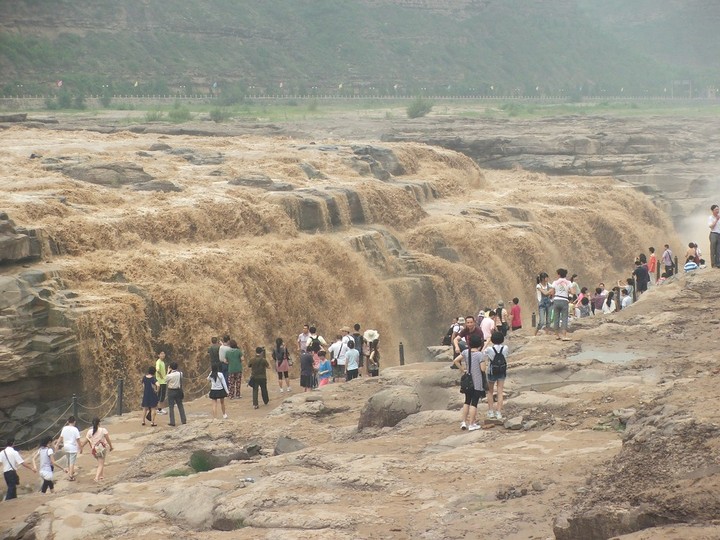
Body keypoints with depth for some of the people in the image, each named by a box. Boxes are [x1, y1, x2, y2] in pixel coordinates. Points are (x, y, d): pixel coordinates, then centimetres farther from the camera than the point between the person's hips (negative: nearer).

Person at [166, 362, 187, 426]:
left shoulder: (169, 375, -18)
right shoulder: (180, 374, -7)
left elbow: (166, 380, 0)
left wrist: (168, 372, 1)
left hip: (171, 391, -4)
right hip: (178, 391, 4)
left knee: (171, 407, 3)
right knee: (180, 406, 15)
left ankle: (172, 422, 1)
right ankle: (183, 420, 18)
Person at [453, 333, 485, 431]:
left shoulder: (465, 352, -1)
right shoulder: (479, 354, -15)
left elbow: (455, 361, -4)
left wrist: (462, 370, 3)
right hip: (478, 383, -5)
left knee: (467, 401, 17)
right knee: (474, 403, 0)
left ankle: (463, 422, 15)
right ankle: (471, 424, 3)